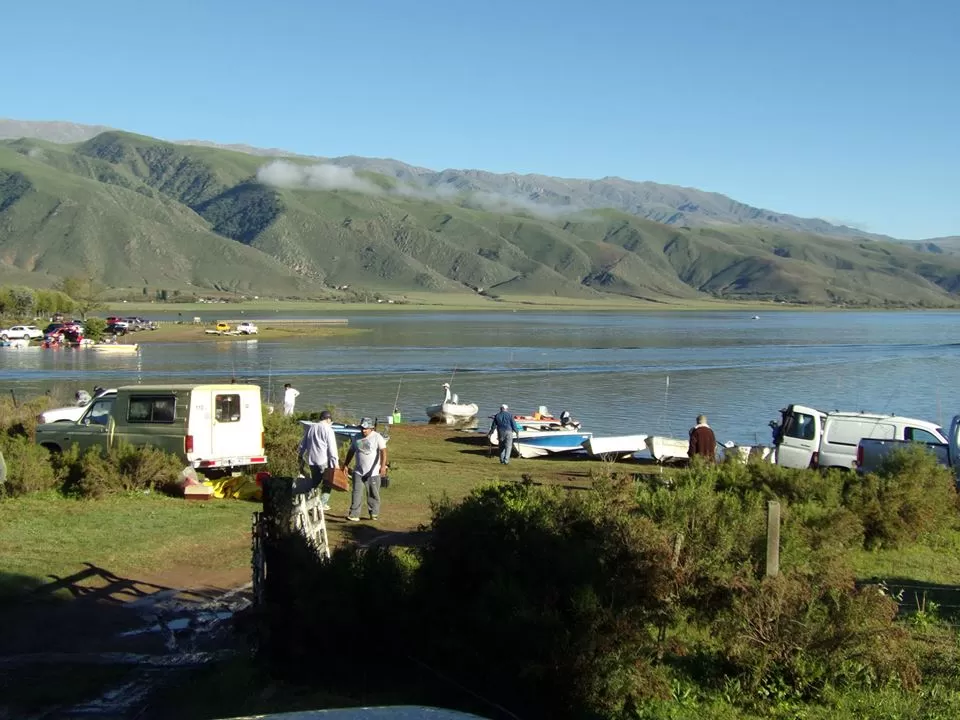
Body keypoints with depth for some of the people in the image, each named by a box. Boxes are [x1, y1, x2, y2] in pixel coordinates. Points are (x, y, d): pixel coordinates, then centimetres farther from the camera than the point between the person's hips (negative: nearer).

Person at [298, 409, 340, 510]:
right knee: (327, 483, 5)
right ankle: (322, 503, -3)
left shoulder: (310, 427, 11)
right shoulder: (328, 430, -8)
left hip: (311, 460, 6)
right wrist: (335, 463, -10)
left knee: (314, 482, 18)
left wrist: (300, 456, 25)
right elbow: (332, 448, -11)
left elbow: (303, 444, 17)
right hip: (324, 461, -6)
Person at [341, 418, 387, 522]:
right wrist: (346, 464, 18)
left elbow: (383, 451, -17)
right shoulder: (357, 438, 8)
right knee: (357, 493, -6)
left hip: (373, 473, -3)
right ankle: (354, 515, -8)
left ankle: (374, 514, 21)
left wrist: (383, 465, -29)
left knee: (373, 494, 6)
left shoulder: (377, 437, -8)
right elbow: (351, 451, 19)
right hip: (358, 472, 3)